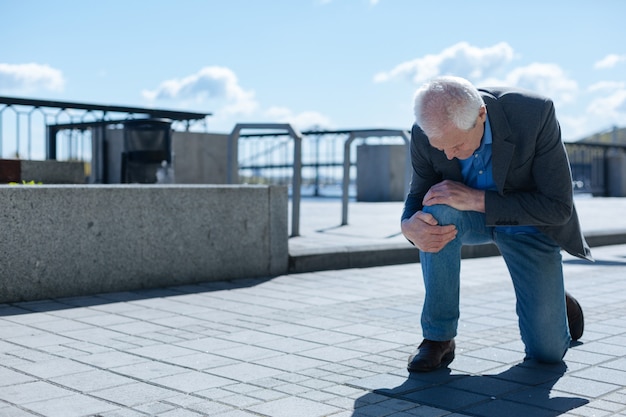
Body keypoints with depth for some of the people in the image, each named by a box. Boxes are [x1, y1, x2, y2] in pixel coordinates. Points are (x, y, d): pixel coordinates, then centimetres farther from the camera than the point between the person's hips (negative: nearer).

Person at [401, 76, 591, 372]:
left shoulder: (535, 113, -32)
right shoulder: (425, 134, -23)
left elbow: (558, 207, -28)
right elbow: (418, 196, -9)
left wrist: (477, 200, -37)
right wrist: (410, 226, -34)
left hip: (528, 225, -2)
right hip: (472, 215, 2)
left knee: (547, 350, -8)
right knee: (438, 212, -36)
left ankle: (553, 301, 29)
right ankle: (438, 336, -19)